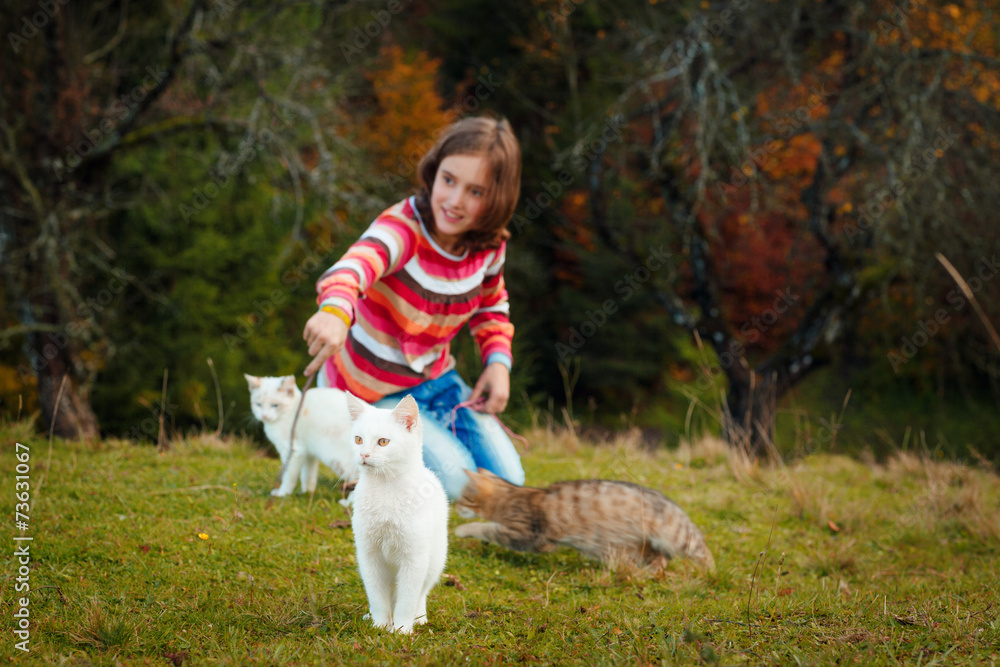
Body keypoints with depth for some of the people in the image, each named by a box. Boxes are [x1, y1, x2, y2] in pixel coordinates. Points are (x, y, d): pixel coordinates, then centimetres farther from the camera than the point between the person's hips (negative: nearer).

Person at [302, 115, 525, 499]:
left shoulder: (489, 245, -9)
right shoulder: (403, 227, -30)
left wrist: (498, 361, -5)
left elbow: (491, 306, 14)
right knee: (455, 481, -18)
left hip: (435, 377, 7)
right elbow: (355, 265, -54)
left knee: (507, 482, 3)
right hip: (371, 392, -6)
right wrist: (335, 310, -77)